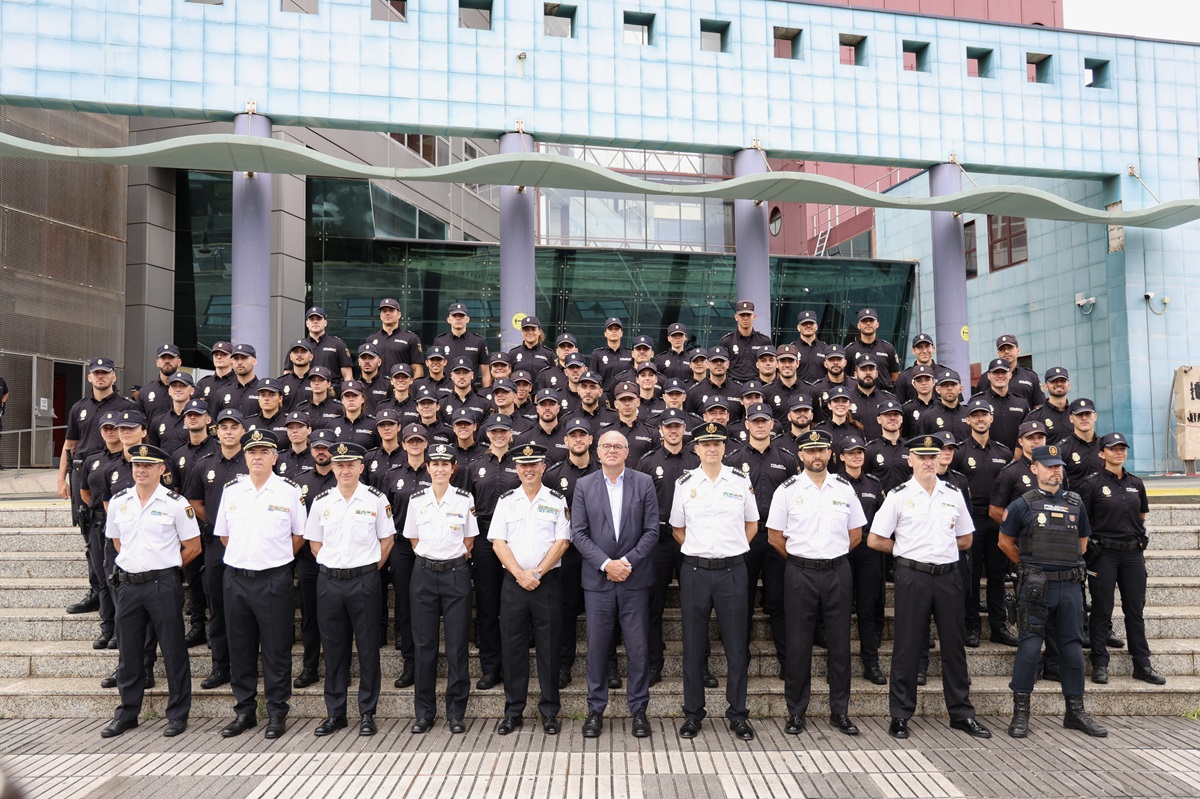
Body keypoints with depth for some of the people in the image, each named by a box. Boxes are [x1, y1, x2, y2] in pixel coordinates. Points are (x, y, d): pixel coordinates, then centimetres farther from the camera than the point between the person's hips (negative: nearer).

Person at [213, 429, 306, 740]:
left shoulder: (290, 491, -3)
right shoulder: (231, 490, 7)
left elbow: (299, 535, 4)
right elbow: (223, 534, 16)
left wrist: (277, 559, 4)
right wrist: (245, 557, 11)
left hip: (274, 579, -3)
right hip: (236, 577, 4)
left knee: (276, 650, 3)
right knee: (240, 649, 11)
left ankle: (277, 713, 14)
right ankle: (244, 711, 24)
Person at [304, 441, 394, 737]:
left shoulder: (376, 499, -2)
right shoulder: (321, 501, 4)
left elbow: (387, 540, 4)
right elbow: (315, 543, 13)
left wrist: (370, 570, 2)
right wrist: (332, 568, 6)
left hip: (364, 581, -2)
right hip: (329, 581, 2)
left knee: (368, 648, 3)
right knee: (333, 648, 10)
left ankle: (367, 713, 15)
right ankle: (335, 713, 22)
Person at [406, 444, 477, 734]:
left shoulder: (465, 499, -1)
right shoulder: (416, 500, 2)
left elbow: (469, 541, 7)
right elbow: (414, 540, 11)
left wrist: (453, 563, 5)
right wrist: (430, 562, 7)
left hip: (455, 574, -1)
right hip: (424, 575, 1)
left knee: (457, 645, 2)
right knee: (424, 644, 6)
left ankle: (456, 713, 13)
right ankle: (424, 712, 18)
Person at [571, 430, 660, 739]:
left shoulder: (644, 483, 2)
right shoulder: (584, 485, 4)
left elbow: (652, 530, -1)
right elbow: (578, 532, -1)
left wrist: (627, 562, -11)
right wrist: (605, 563, -12)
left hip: (635, 579, 0)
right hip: (598, 579, 1)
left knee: (638, 647, 5)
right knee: (597, 647, 7)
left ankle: (639, 710, 19)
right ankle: (596, 710, 21)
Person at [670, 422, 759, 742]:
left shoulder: (741, 481, 2)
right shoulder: (684, 483, 2)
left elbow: (751, 525, 12)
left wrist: (730, 550, 6)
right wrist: (700, 551, 5)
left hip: (732, 571, 0)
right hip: (695, 571, 0)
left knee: (737, 645, 6)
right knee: (694, 645, 8)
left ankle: (738, 713, 20)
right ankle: (693, 713, 20)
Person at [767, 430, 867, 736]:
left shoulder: (845, 488, 5)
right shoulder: (787, 489, -1)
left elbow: (856, 535, 12)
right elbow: (774, 537, 2)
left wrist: (832, 556, 9)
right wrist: (802, 558, 5)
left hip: (838, 572, 2)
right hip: (800, 573, -2)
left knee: (840, 643, 8)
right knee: (798, 645, 4)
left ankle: (840, 712, 21)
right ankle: (796, 713, 16)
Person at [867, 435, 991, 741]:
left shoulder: (953, 494, 9)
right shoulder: (899, 496, -2)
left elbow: (966, 540, 18)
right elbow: (874, 540, -1)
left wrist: (939, 549, 7)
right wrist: (907, 552, 4)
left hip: (948, 575, 4)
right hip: (913, 577, -3)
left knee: (954, 645, 11)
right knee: (907, 646, 3)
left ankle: (962, 713, 24)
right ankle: (900, 715, 12)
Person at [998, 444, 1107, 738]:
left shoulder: (1075, 504, 10)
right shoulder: (1023, 505, -2)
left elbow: (1082, 543, 23)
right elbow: (1005, 542, 7)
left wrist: (1065, 565, 15)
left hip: (1070, 585, 4)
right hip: (1036, 587, -4)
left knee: (1073, 648, 10)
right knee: (1029, 648, -3)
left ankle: (1075, 712, 23)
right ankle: (1020, 713, 6)